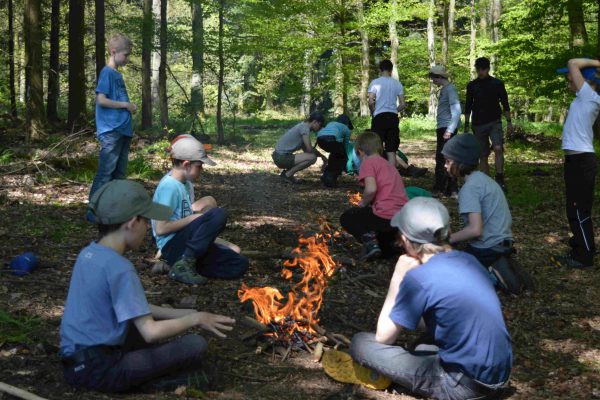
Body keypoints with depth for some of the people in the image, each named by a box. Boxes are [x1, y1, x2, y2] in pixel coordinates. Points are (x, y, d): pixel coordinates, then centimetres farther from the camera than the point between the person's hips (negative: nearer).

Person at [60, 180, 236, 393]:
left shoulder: (88, 254, 6)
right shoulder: (119, 267, -20)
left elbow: (136, 309, 14)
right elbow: (151, 333, -22)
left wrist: (183, 314, 11)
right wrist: (194, 319, -7)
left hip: (75, 362, 9)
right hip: (98, 371, -9)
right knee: (195, 345, -9)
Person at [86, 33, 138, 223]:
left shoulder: (118, 74, 17)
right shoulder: (107, 73, -9)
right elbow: (101, 100, -17)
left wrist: (129, 107, 8)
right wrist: (126, 105, -11)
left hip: (123, 130, 9)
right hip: (111, 131, -9)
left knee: (120, 173, 13)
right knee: (105, 173, -7)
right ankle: (93, 211, -1)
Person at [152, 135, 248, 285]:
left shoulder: (186, 183, 12)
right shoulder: (169, 186, -16)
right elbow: (160, 229, -19)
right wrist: (194, 217, -14)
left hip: (185, 243, 9)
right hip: (172, 246, -9)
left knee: (239, 265, -4)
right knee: (218, 214, -27)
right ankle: (183, 265, -21)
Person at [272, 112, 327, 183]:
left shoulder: (302, 126, 17)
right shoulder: (305, 127, -12)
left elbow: (306, 149, 20)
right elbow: (309, 149, -17)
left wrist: (322, 156, 13)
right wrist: (322, 156, 2)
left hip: (280, 157, 10)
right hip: (282, 157, -10)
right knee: (312, 157, -20)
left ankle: (287, 173, 13)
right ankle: (288, 174, -7)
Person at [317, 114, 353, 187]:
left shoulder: (331, 123, 41)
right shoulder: (346, 129, 28)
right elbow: (345, 144, 32)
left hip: (320, 138, 6)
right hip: (331, 139, -6)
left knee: (335, 154, 32)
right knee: (342, 158, 17)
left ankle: (327, 175, 30)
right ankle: (331, 177, 2)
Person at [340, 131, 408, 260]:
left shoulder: (368, 162, 0)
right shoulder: (388, 165, 25)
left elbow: (371, 189, -17)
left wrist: (362, 204, 3)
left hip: (386, 215, -7)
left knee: (346, 218, 18)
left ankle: (369, 239, -5)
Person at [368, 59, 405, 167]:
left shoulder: (375, 82, -2)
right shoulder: (397, 83, 7)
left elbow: (371, 102, -10)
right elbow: (402, 104, 4)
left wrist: (373, 113, 7)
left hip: (379, 117, -3)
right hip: (393, 117, 3)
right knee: (391, 150, 6)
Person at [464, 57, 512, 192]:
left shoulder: (497, 83, 2)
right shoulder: (471, 85, 7)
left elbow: (505, 103, 6)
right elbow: (468, 106, 12)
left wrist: (509, 121, 1)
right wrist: (466, 125, 8)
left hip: (494, 122, -2)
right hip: (478, 124, 2)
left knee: (498, 148, -22)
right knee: (482, 155, 4)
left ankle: (500, 179, -14)